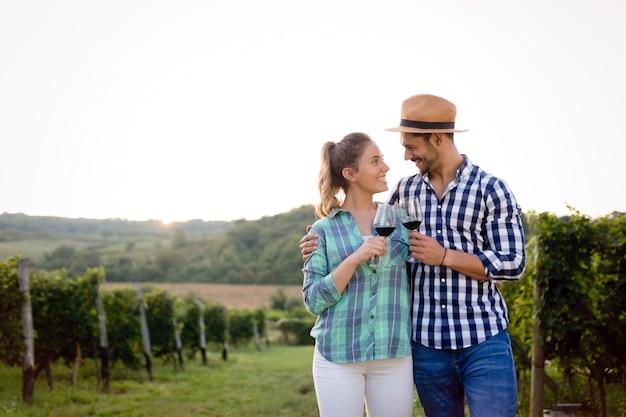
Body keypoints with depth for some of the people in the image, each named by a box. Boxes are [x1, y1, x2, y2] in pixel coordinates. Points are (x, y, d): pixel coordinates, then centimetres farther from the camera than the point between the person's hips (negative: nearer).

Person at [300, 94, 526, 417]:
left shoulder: (491, 189, -3)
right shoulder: (405, 191, 9)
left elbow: (512, 264, -7)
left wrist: (445, 256, -15)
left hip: (484, 342, -3)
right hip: (426, 343, 4)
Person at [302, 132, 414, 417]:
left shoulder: (400, 221, 6)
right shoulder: (324, 230, 0)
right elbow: (314, 300, -7)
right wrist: (355, 259, -16)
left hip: (394, 356, 2)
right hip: (337, 356, -2)